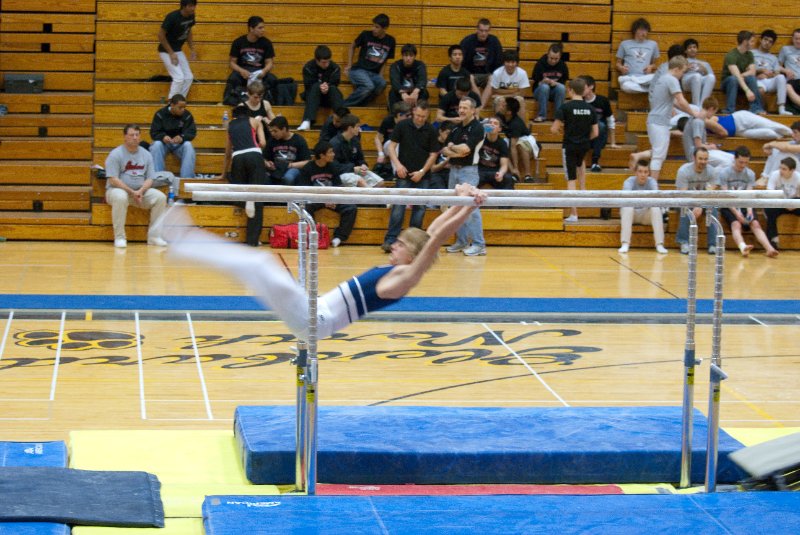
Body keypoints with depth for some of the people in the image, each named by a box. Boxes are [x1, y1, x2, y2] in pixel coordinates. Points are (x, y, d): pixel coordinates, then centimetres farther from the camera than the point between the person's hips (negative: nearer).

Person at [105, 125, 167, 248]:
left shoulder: (146, 155, 7)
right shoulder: (115, 154, -7)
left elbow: (149, 179, 4)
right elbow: (113, 180, -14)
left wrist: (140, 191, -17)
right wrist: (131, 192, -20)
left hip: (141, 191, 4)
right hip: (118, 189, -4)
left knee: (161, 197, -19)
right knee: (120, 197, -39)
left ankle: (154, 236, -12)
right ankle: (119, 237, -30)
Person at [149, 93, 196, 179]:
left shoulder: (187, 115, -6)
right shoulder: (160, 114, -7)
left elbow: (192, 132, -10)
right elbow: (154, 133, -10)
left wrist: (182, 137, -34)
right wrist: (163, 137, -34)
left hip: (180, 143, 1)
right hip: (164, 142, -1)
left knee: (188, 146, -31)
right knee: (156, 145, -33)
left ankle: (187, 178, -33)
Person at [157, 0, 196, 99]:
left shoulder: (191, 16, -4)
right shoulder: (173, 17, -25)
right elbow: (161, 35, -20)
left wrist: (192, 49, 7)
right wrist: (171, 53, -20)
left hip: (178, 50, 8)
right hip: (166, 51, -8)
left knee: (188, 77, 3)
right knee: (179, 77, -16)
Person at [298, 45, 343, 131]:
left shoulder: (335, 68, -8)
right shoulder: (308, 68, -9)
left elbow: (334, 85, -17)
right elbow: (308, 86, -18)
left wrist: (327, 87, -40)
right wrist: (320, 87, -38)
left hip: (330, 98, 1)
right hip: (313, 97, -1)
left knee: (333, 88, -30)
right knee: (316, 86, -32)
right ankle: (307, 121, -49)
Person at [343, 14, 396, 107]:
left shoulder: (390, 41, 5)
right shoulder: (366, 35, -4)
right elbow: (352, 46, 13)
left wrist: (380, 75, 5)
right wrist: (349, 65, 9)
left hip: (374, 74, 4)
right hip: (359, 70, -4)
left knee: (382, 84, -31)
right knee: (369, 86, -34)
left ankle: (358, 106, -20)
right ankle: (344, 105, -20)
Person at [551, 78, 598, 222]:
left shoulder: (566, 107, -12)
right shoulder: (590, 108, 1)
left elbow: (554, 129, -14)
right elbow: (595, 133, 2)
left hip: (569, 146, -4)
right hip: (584, 146, 4)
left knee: (571, 180, 0)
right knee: (580, 163, 39)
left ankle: (573, 214, -1)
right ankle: (583, 190, 30)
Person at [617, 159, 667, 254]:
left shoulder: (652, 181, -10)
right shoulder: (629, 181, -14)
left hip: (646, 215, 1)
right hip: (632, 214, -1)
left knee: (656, 208, -29)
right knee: (627, 207, -33)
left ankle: (660, 245, -29)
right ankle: (625, 244, -35)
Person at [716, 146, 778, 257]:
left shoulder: (750, 174, 8)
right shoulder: (724, 173, -2)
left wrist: (749, 210, -20)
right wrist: (736, 212, -22)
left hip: (744, 206, 4)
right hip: (728, 207, -4)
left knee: (755, 224, -22)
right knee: (736, 224, -31)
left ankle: (769, 248, -42)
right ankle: (743, 247, -59)